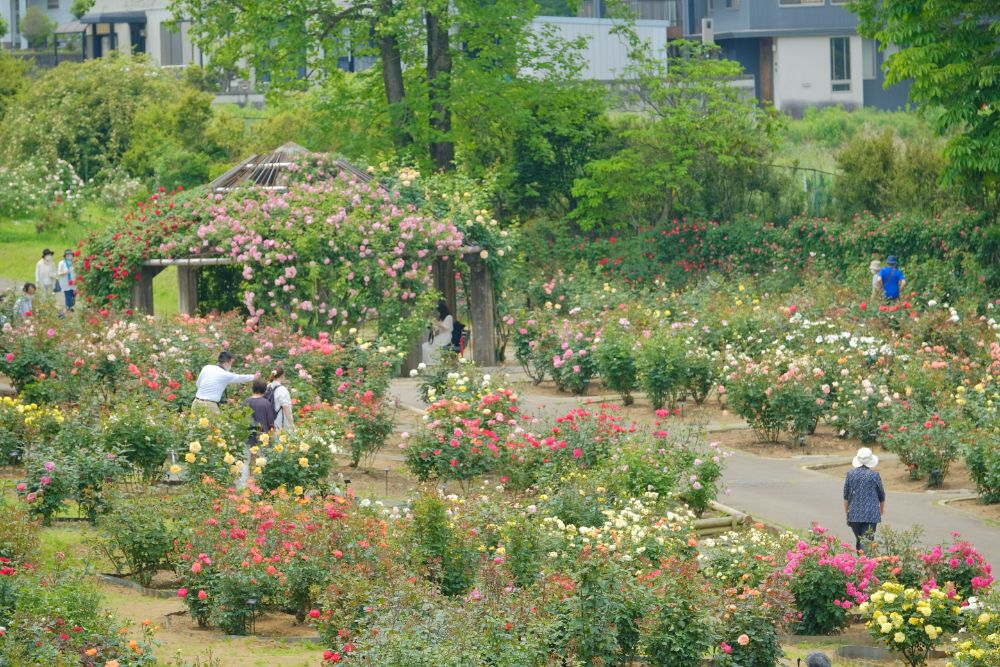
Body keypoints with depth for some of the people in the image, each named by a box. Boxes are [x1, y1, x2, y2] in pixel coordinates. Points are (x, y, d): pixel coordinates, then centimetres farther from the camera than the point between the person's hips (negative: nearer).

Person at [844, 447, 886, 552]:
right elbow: (881, 496, 8)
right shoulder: (875, 476, -4)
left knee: (858, 540, 18)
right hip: (871, 515, -2)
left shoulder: (850, 474, 0)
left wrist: (846, 511, 16)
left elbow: (846, 496, 4)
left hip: (854, 514, 2)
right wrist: (882, 508, 27)